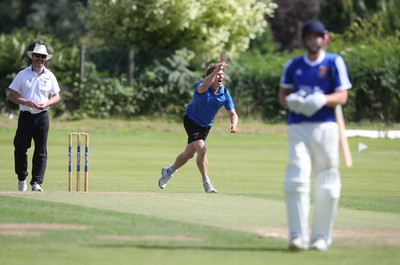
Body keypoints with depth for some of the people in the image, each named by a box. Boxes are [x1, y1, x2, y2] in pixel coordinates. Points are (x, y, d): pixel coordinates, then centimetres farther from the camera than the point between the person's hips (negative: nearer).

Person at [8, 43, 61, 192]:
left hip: (42, 116, 1)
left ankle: (36, 183, -6)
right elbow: (11, 95, 0)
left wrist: (46, 104, -10)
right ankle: (21, 179, 20)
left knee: (41, 151, -5)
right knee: (20, 148, 1)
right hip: (25, 116, -1)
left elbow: (56, 97, 11)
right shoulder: (23, 74, 3)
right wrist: (28, 103, -14)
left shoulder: (49, 76, 8)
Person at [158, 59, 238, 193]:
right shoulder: (201, 87, -26)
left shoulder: (225, 93, -11)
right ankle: (206, 183, -10)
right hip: (191, 120, -6)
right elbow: (203, 87, -53)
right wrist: (216, 70, -64)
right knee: (202, 150, -22)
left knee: (189, 153, 16)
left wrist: (234, 124, -29)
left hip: (206, 125, 6)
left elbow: (233, 113, -6)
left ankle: (169, 171, 41)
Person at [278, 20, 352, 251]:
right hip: (298, 126, 1)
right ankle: (298, 236, -14)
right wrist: (291, 100, -9)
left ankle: (321, 237, 10)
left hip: (326, 126, -1)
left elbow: (342, 96, -3)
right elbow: (283, 95, 14)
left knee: (326, 184, 1)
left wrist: (322, 100, -22)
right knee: (297, 178, -12)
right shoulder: (293, 65, 12)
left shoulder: (334, 62, 3)